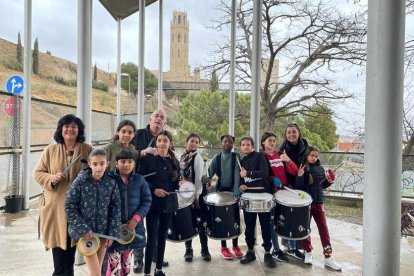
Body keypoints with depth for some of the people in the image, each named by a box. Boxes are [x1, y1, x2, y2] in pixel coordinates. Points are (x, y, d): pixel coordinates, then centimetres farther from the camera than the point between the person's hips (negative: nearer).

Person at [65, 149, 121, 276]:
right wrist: (82, 228, -12)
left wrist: (112, 233, -3)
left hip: (103, 232, 3)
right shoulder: (80, 181, -12)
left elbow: (115, 208, 0)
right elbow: (69, 205, -8)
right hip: (84, 231, -3)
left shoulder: (111, 183, -5)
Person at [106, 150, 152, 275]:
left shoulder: (139, 179, 0)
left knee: (126, 262, 17)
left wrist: (136, 218, -9)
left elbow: (147, 200, 2)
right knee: (114, 263, -1)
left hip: (133, 225, 3)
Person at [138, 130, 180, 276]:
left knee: (163, 237, 14)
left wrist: (181, 186, -5)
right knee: (152, 238, -4)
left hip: (168, 204, 5)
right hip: (153, 204, -5)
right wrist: (154, 189, -20)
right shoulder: (148, 158, -5)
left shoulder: (174, 162, 9)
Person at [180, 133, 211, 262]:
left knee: (200, 221, 3)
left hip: (197, 193, -5)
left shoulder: (197, 157, -10)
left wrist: (196, 195, -15)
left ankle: (204, 249, 17)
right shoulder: (182, 157, 6)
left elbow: (198, 178, -13)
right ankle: (188, 249, 23)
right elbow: (180, 175, 10)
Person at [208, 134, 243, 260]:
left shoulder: (236, 156, -2)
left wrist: (236, 189, -26)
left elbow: (237, 173, -14)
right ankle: (224, 247, 19)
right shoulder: (216, 158, 3)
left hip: (233, 190, 0)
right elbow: (210, 173, -1)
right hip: (220, 190, 1)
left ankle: (235, 246, 22)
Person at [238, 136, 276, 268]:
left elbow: (265, 173, -18)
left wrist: (248, 173, -20)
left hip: (263, 194, -4)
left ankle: (267, 253, 14)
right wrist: (241, 185, -3)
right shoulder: (241, 161, 11)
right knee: (249, 225, 9)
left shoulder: (259, 156, -5)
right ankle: (250, 251, 22)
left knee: (265, 224, 3)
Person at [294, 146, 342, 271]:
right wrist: (300, 176, -29)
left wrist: (330, 181, -3)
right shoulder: (302, 168, -9)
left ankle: (328, 257, 11)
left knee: (324, 228, 4)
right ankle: (308, 253, 25)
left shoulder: (320, 169, 5)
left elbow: (323, 185, 15)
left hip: (318, 202, 4)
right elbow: (298, 187, -13)